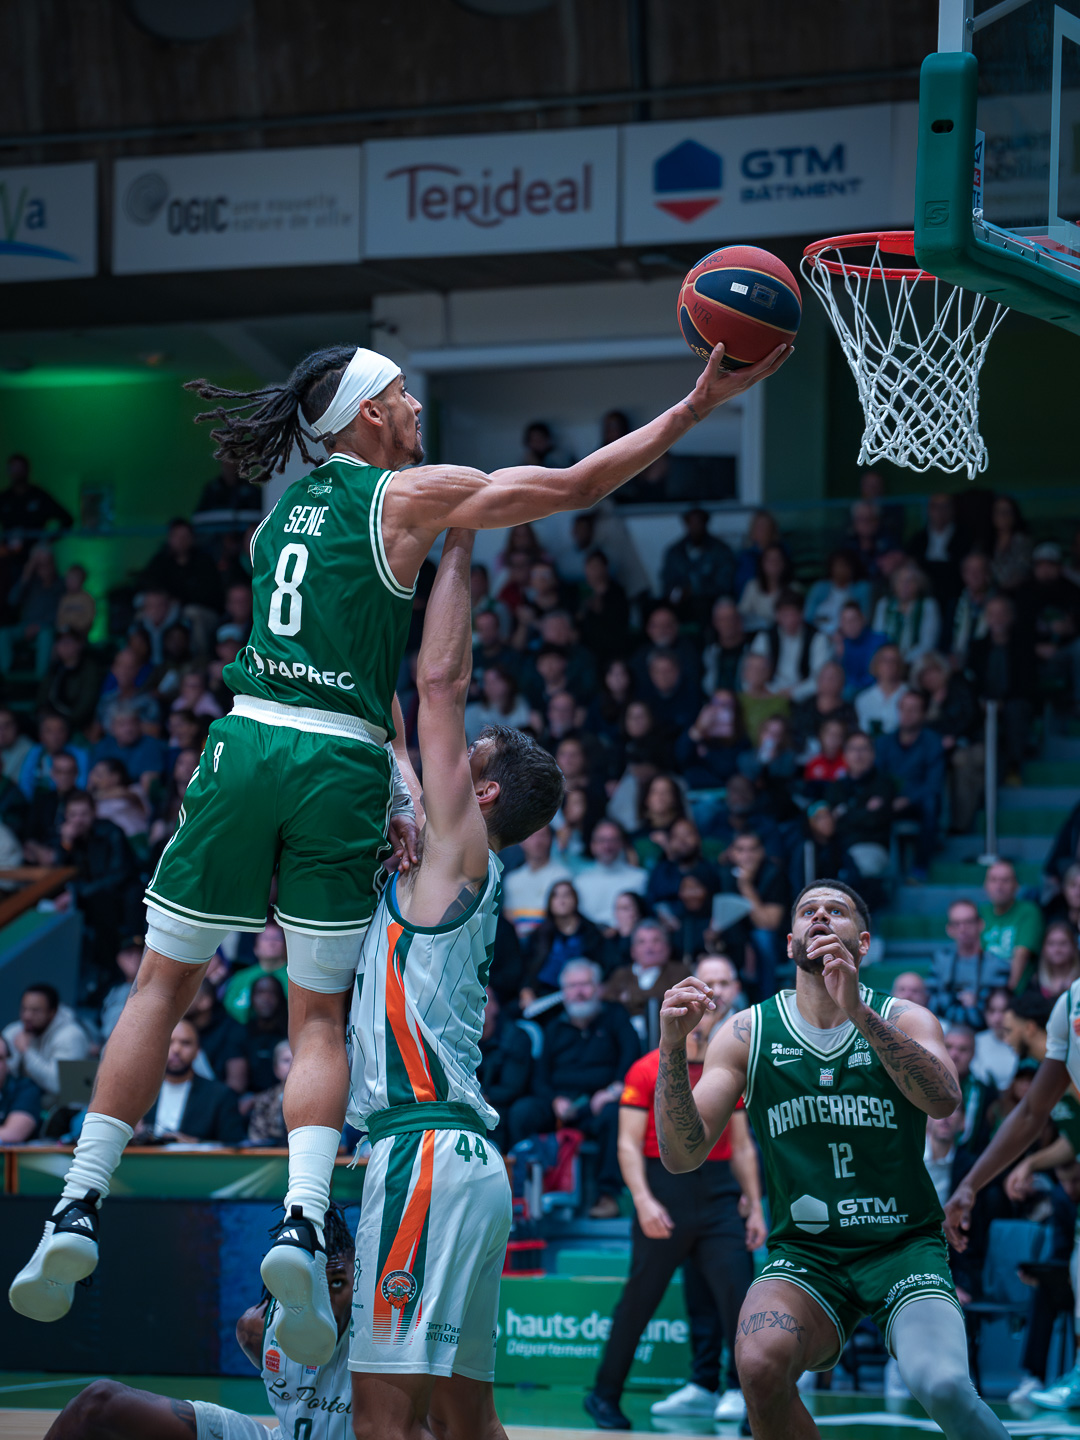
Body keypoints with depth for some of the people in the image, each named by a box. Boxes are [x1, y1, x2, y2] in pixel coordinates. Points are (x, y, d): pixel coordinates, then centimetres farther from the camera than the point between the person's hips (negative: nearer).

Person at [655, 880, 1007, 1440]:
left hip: (903, 1247, -1)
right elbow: (681, 1156, -2)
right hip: (804, 1254, 1)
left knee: (943, 1387, -29)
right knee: (760, 1365, -31)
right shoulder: (748, 1033, 4)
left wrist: (858, 1011, -30)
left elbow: (943, 1099, -21)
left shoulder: (904, 1020, 2)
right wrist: (672, 1049, -18)